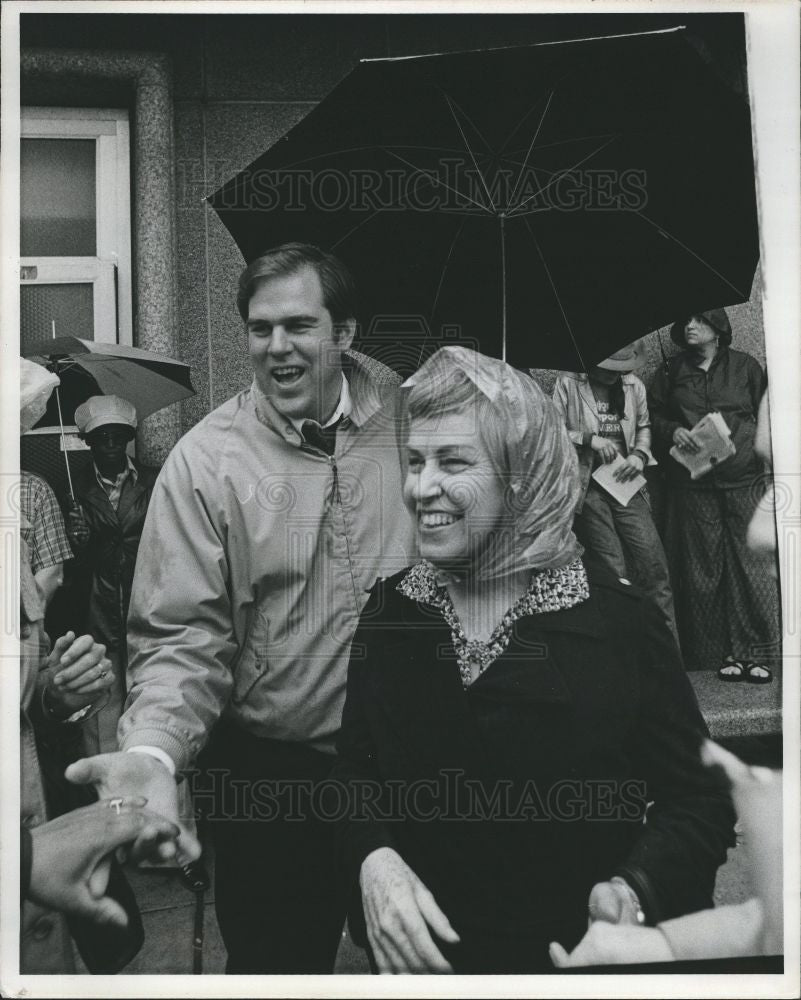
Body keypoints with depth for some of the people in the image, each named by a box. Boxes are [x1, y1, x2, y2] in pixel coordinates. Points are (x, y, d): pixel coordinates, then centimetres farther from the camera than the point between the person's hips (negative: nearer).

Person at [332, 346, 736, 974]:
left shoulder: (621, 621, -16)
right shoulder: (390, 609, -5)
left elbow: (697, 803, -10)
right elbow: (354, 769, 0)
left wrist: (632, 890, -27)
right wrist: (373, 859, -19)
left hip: (577, 954, -3)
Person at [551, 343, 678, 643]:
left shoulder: (633, 385, 11)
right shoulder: (567, 384, -3)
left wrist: (640, 454, 2)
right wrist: (589, 439, -16)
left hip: (626, 484, 4)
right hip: (588, 487, -4)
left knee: (653, 562, -5)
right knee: (613, 573, -4)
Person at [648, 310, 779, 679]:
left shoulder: (744, 366, 10)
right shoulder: (671, 372, 12)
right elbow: (653, 415, 15)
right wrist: (673, 430, -4)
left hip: (744, 479, -1)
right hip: (693, 484, 1)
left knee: (751, 564, -5)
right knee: (704, 569, 1)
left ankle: (754, 652, 4)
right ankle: (718, 653, 10)